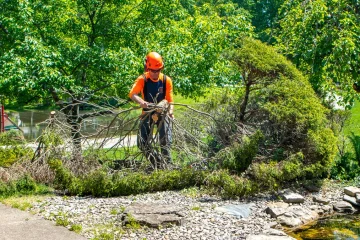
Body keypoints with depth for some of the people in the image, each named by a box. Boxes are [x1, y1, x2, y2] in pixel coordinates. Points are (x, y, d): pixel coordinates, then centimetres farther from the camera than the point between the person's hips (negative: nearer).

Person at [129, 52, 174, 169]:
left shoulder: (167, 80, -10)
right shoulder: (142, 79, -12)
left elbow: (170, 100, -8)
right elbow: (132, 94, -26)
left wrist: (170, 111, -29)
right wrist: (141, 101, -47)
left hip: (162, 113, -1)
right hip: (147, 114, 1)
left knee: (166, 142, -14)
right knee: (143, 144, -5)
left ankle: (166, 166, 0)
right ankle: (158, 165, 12)